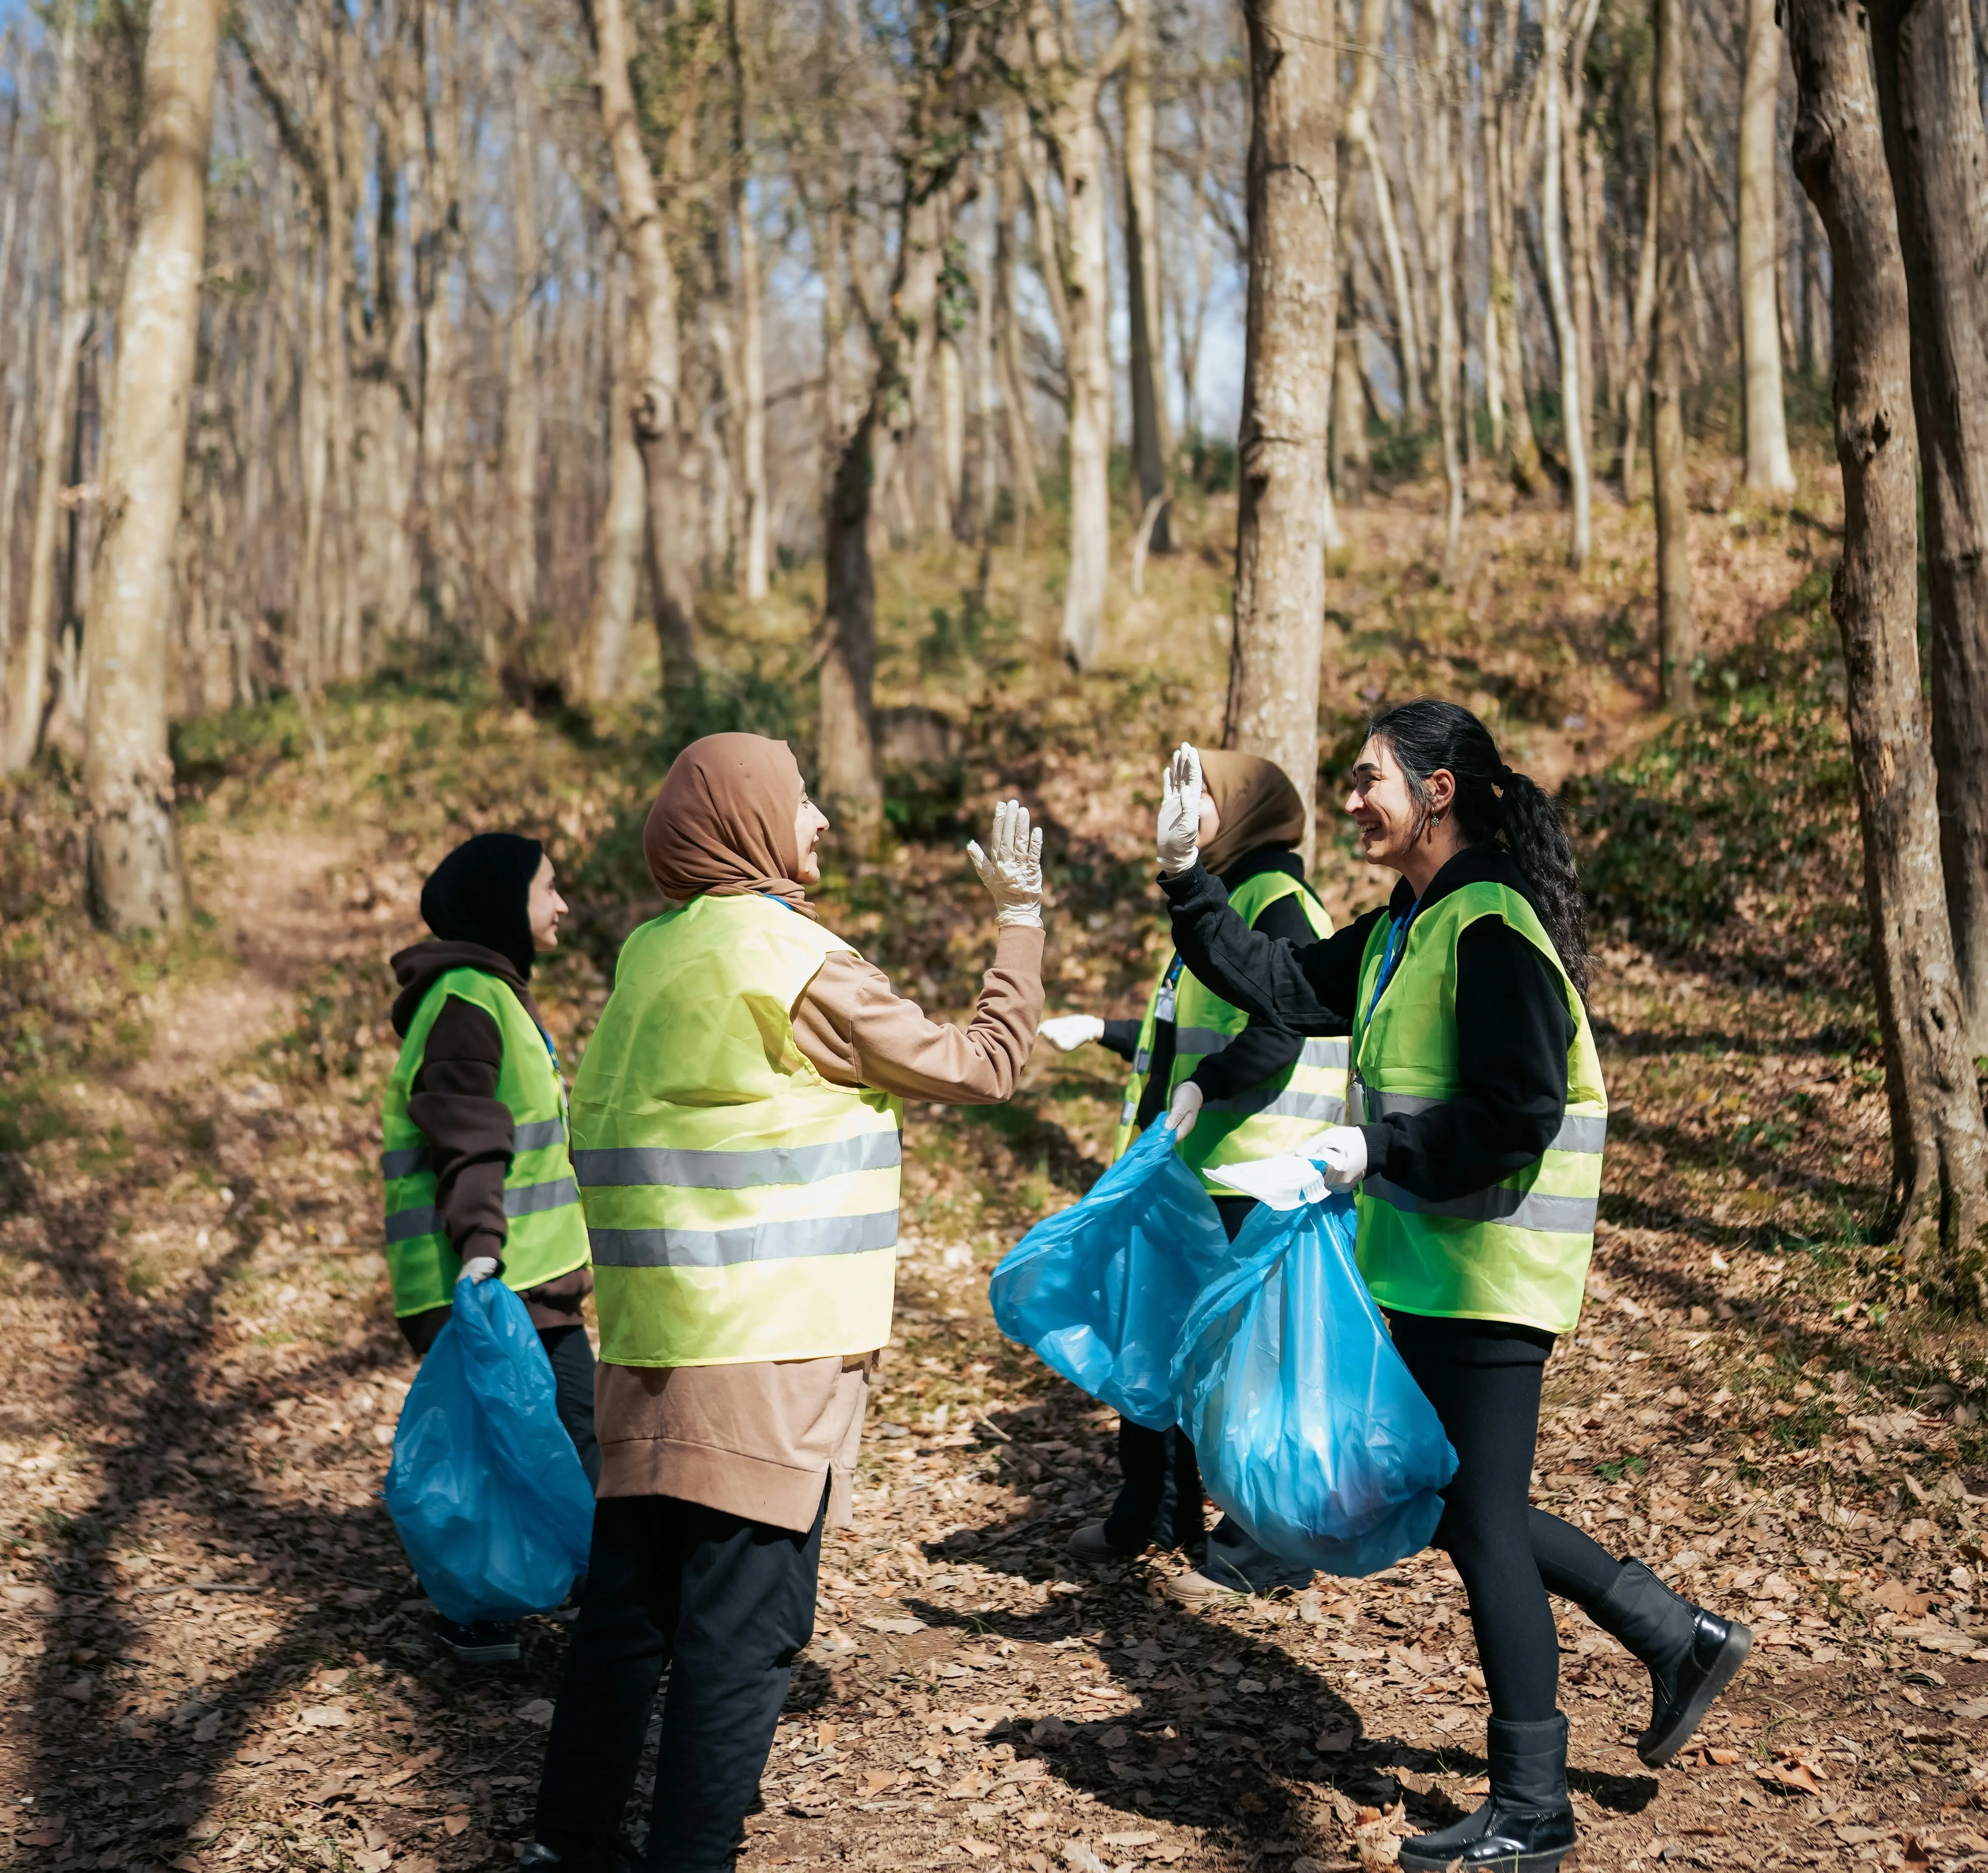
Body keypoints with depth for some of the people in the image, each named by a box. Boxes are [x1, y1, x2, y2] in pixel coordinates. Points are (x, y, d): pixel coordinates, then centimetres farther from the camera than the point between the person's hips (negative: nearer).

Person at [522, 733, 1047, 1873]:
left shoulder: (656, 957, 10)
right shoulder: (799, 966, -13)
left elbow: (595, 1126, 18)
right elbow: (985, 1066, -6)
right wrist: (1021, 914, 5)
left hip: (654, 1348, 8)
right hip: (768, 1354, -8)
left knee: (632, 1605, 16)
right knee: (743, 1631, 0)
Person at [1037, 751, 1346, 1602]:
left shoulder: (1276, 902, -12)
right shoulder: (1222, 902, 19)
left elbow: (1280, 1029, -27)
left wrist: (1205, 1086, -36)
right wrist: (1102, 1032, 33)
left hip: (1255, 1177, -10)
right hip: (1193, 1167, 10)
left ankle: (1266, 1548, 8)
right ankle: (1153, 1511, 32)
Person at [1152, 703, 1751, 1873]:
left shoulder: (1493, 928, -18)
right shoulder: (1402, 931, 11)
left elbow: (1513, 1118, -24)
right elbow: (1280, 985, 14)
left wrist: (1375, 1151, -17)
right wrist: (1185, 875, 9)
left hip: (1489, 1280, -10)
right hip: (1430, 1271, 10)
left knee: (1482, 1524, -1)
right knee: (1449, 1505, 17)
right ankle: (1678, 1638, 28)